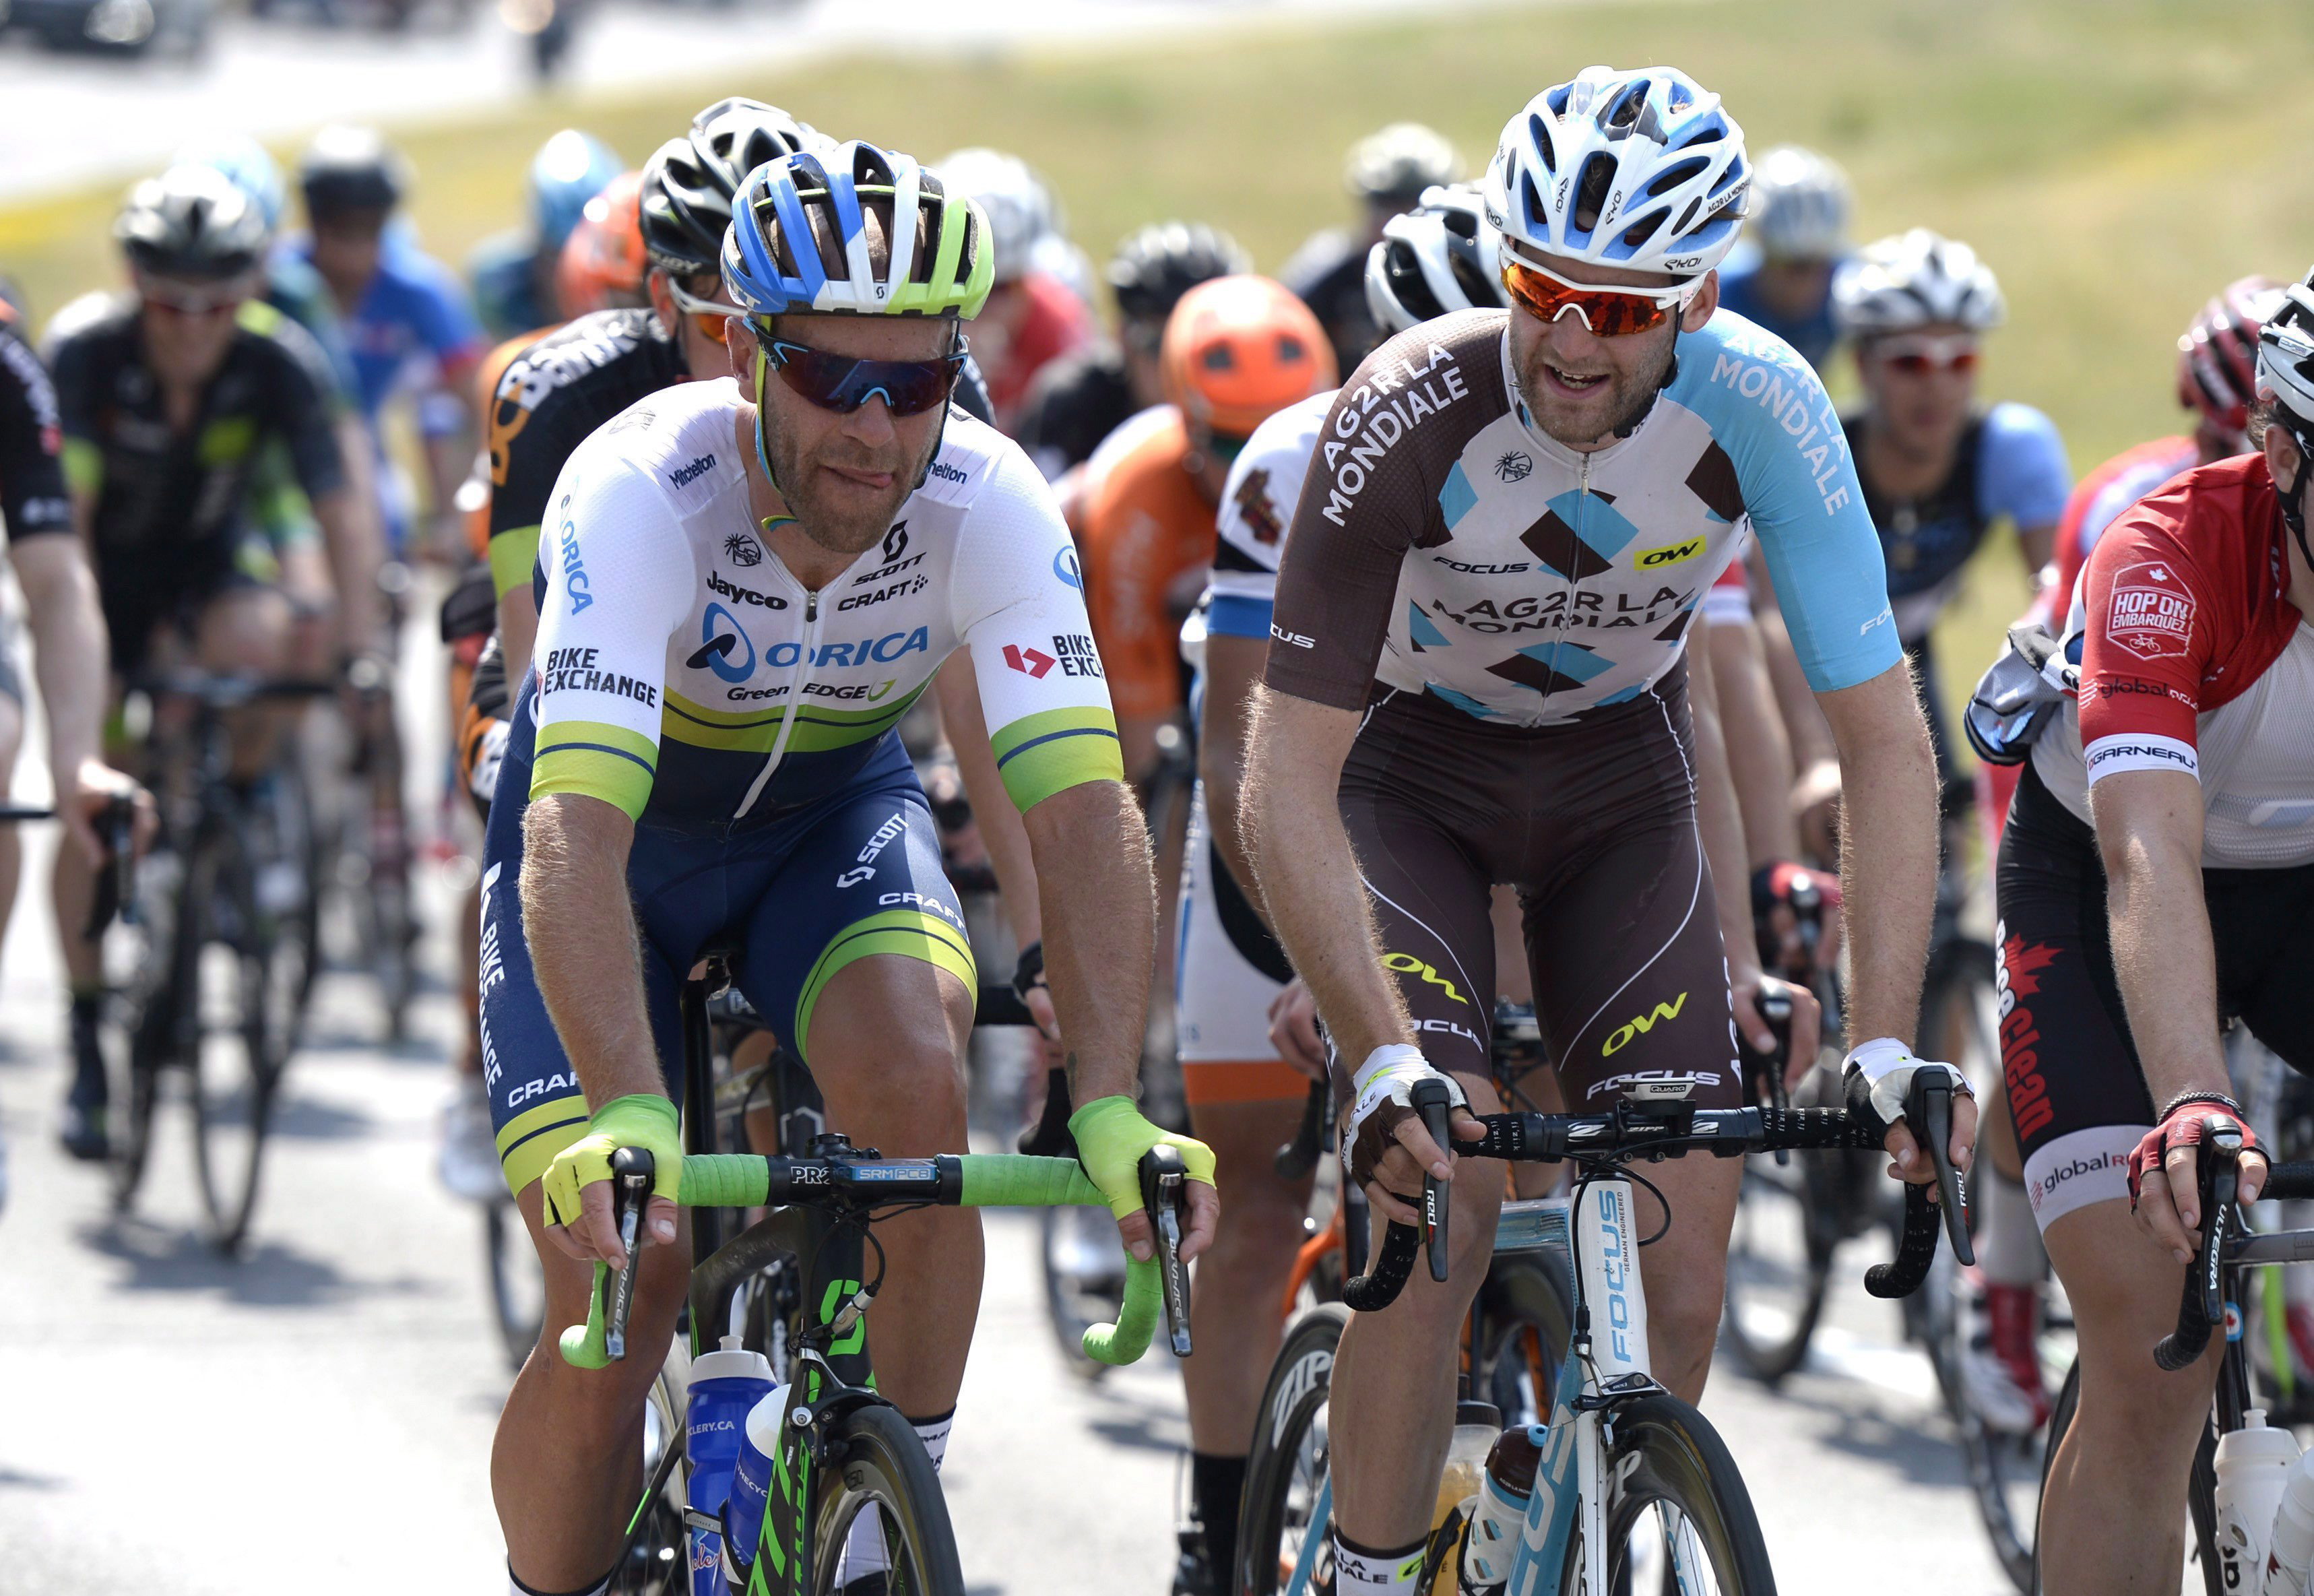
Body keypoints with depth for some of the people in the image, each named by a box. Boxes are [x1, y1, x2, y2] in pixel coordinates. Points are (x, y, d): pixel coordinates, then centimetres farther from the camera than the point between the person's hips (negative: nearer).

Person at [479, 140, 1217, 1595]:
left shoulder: (990, 508, -28)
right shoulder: (643, 494, -35)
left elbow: (1083, 809, -34)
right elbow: (577, 830, -46)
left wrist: (1111, 1105, -49)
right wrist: (626, 1117, -60)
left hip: (836, 808, 2)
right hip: (621, 830, -2)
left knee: (914, 1077, -29)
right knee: (615, 1299, -14)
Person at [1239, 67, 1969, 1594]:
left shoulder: (1762, 410, -27)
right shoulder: (1410, 419, -33)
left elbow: (1887, 743, -22)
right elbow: (1287, 790, -31)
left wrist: (1886, 1047, -33)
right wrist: (1385, 1060, -42)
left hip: (1621, 777, 2)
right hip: (1412, 774, -2)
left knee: (1684, 1274, -10)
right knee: (1446, 1177, -25)